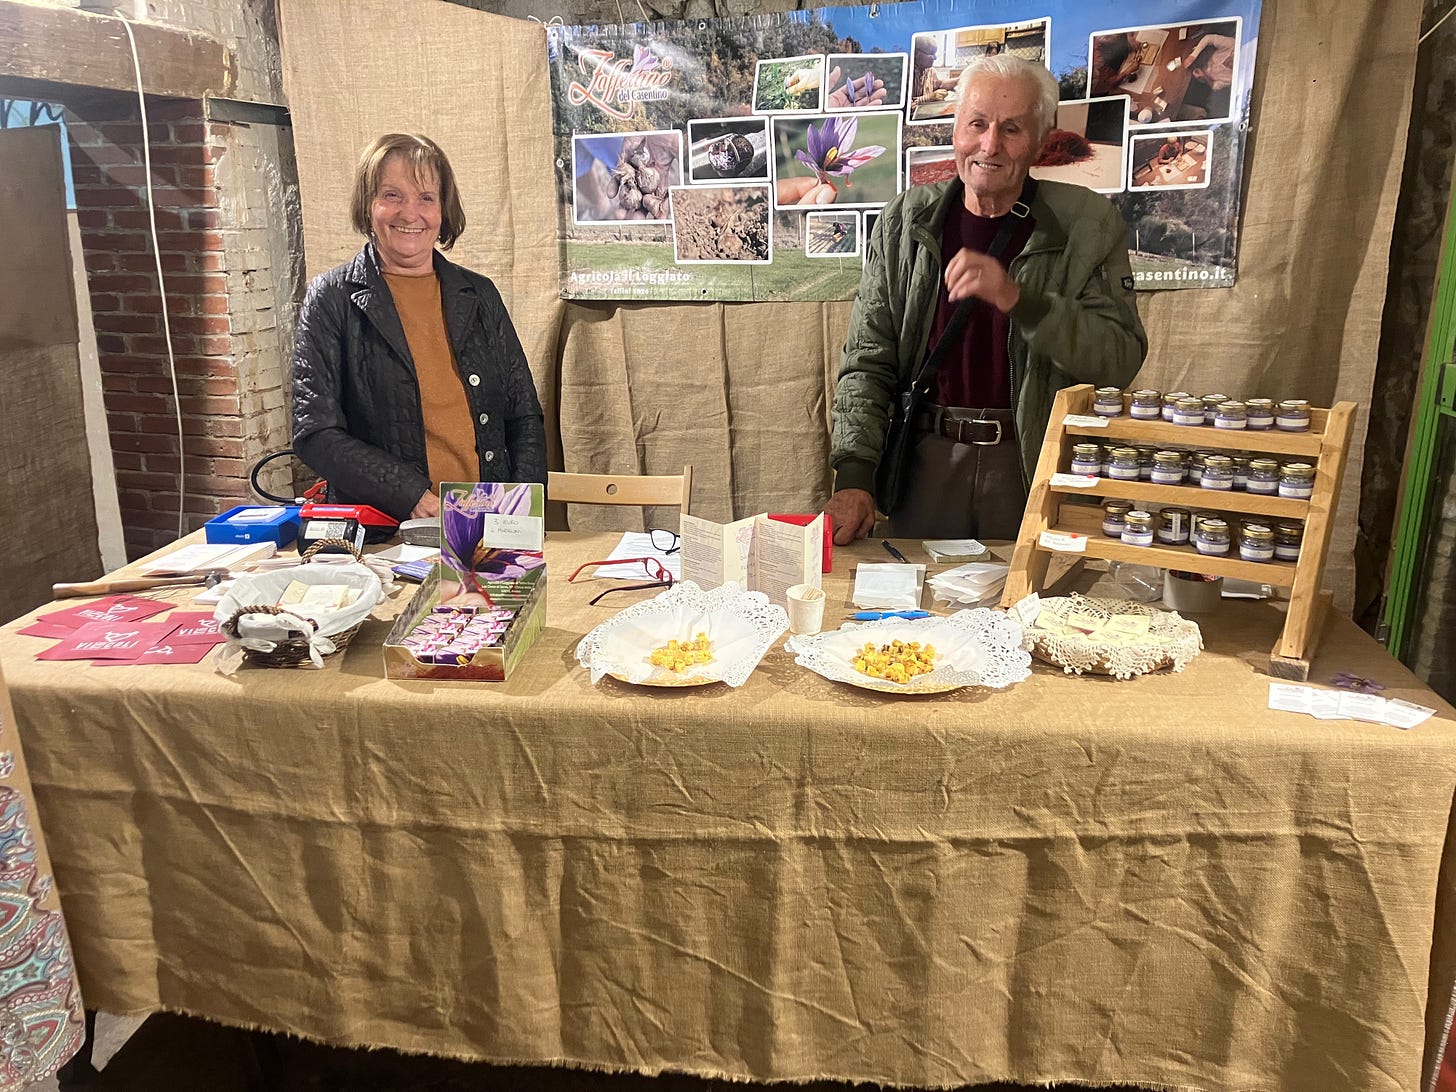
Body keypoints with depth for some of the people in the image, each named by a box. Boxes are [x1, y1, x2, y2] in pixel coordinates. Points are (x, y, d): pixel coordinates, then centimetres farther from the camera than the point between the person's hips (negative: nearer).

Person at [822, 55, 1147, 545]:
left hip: (1036, 467, -1)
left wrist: (1019, 298, -24)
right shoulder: (905, 221, 2)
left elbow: (1123, 357, -10)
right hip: (926, 461, 2)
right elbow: (867, 360, 0)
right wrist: (854, 476, -11)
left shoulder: (1088, 224, -3)